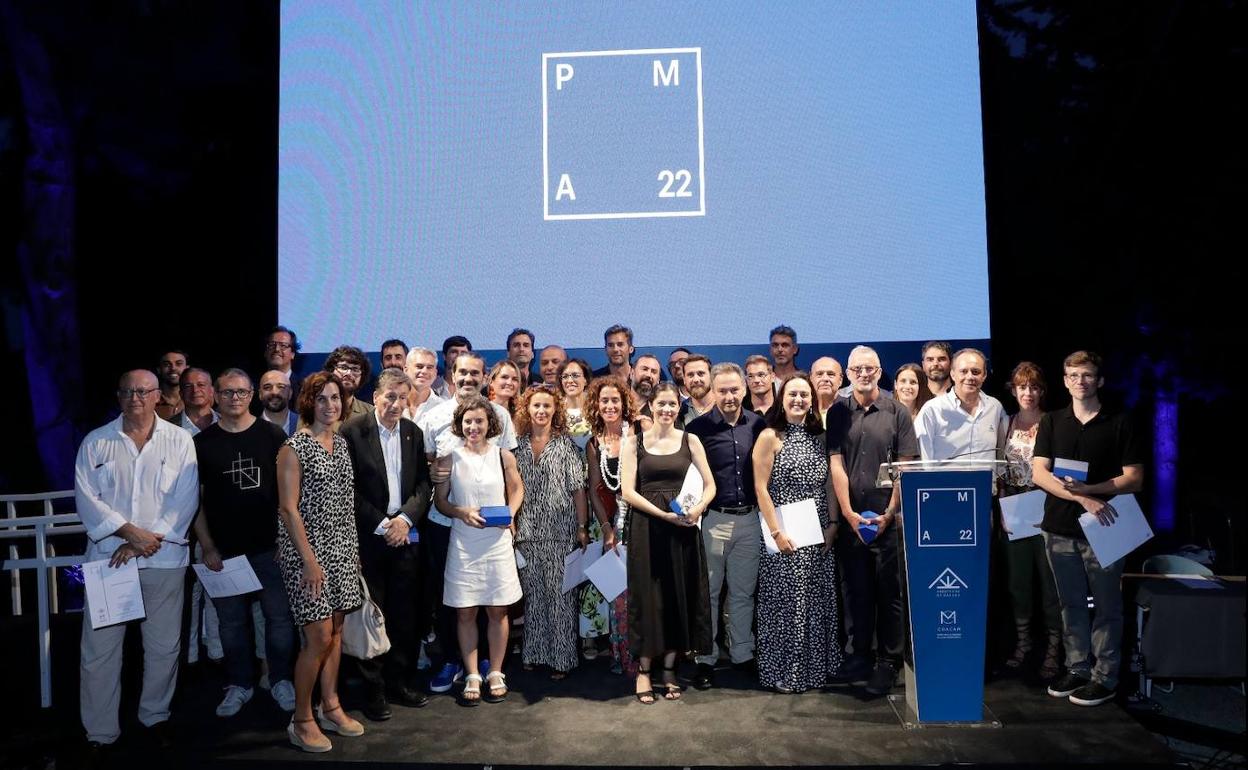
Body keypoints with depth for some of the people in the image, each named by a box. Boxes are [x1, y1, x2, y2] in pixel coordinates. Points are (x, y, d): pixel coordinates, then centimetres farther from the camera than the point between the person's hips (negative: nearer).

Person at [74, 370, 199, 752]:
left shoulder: (179, 441, 2)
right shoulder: (95, 442, 5)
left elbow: (185, 499, -4)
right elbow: (86, 498, -2)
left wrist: (146, 541, -12)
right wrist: (130, 532, -13)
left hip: (164, 559, 0)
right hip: (108, 557, 1)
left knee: (163, 646, 9)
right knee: (99, 649, 4)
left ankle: (156, 716, 29)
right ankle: (100, 732, 19)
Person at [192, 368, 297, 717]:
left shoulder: (273, 435, 1)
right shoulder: (202, 443, 4)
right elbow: (194, 499, 6)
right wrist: (207, 547, -1)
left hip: (269, 546, -1)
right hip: (224, 551, 1)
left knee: (280, 618, 4)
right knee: (231, 622, 11)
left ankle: (281, 681, 22)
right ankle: (239, 685, 27)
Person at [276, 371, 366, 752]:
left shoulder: (341, 442, 9)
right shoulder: (295, 446, -11)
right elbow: (288, 507, -13)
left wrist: (353, 548, 10)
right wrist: (309, 561, -17)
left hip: (342, 549, 6)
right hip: (309, 550, -6)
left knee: (335, 629, 12)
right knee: (319, 636, -5)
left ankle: (330, 707, 26)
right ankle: (302, 720, 11)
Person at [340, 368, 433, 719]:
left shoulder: (414, 433, 7)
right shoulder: (352, 433, -7)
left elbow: (424, 483, 7)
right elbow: (348, 489, -9)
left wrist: (406, 519, -8)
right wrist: (381, 525, -11)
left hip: (404, 533, 4)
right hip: (368, 536, -4)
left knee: (404, 612, 9)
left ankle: (401, 679, 22)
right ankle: (373, 687, 15)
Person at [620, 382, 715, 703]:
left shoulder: (690, 440, 7)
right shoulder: (634, 442, 2)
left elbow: (710, 485, 6)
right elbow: (628, 491, -5)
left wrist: (697, 507, -15)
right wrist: (664, 514, -15)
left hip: (682, 528, 2)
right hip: (647, 528, -2)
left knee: (680, 597, 6)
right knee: (648, 597, 2)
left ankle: (670, 670, 19)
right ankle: (644, 670, 14)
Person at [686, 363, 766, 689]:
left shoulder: (758, 425, 4)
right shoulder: (698, 428, -6)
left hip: (749, 519, 3)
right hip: (712, 520, -3)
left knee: (743, 592, 14)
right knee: (708, 592, 6)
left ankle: (742, 654, 27)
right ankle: (705, 659, 16)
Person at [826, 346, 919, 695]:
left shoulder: (897, 413, 2)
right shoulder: (838, 413, 5)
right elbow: (836, 465, 1)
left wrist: (889, 513, -8)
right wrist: (848, 513, -7)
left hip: (887, 519, -1)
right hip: (850, 519, 2)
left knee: (889, 593, 3)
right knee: (857, 591, 9)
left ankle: (888, 664, 13)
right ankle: (859, 657, 19)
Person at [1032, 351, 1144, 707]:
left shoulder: (1120, 423, 0)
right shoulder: (1052, 422, 7)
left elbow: (1134, 479, -4)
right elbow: (1039, 473, -2)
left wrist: (1090, 489, -18)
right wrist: (1082, 499, -15)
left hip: (1102, 527, -3)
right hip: (1060, 527, 3)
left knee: (1106, 605, 4)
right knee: (1071, 604, 12)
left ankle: (1104, 677, 15)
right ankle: (1077, 669, 24)